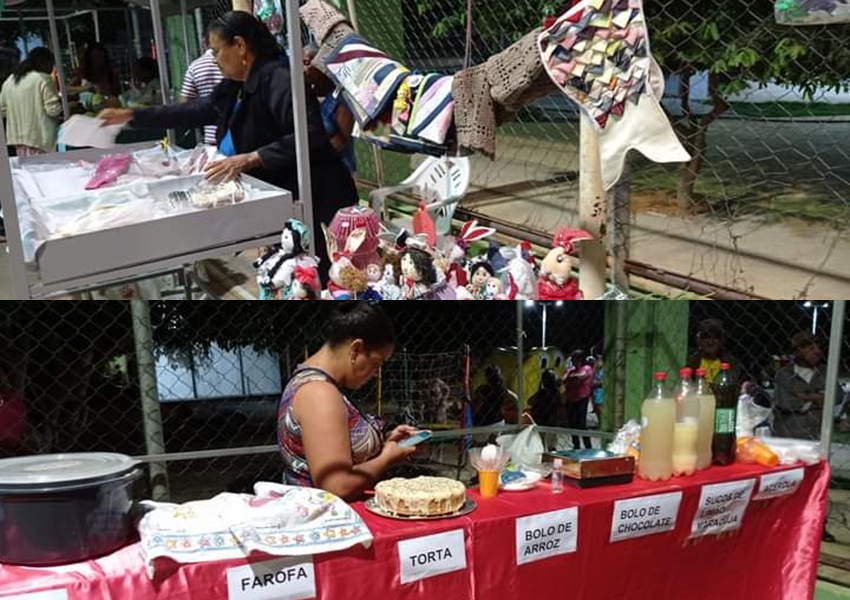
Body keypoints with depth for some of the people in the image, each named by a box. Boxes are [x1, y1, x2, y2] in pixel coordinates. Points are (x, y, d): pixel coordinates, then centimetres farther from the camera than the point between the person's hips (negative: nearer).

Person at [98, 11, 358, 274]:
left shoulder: (277, 79, -17)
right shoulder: (233, 88, 12)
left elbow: (310, 136, -28)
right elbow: (192, 111, 23)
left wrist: (250, 159, -29)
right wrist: (131, 115, 24)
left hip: (310, 202, -9)